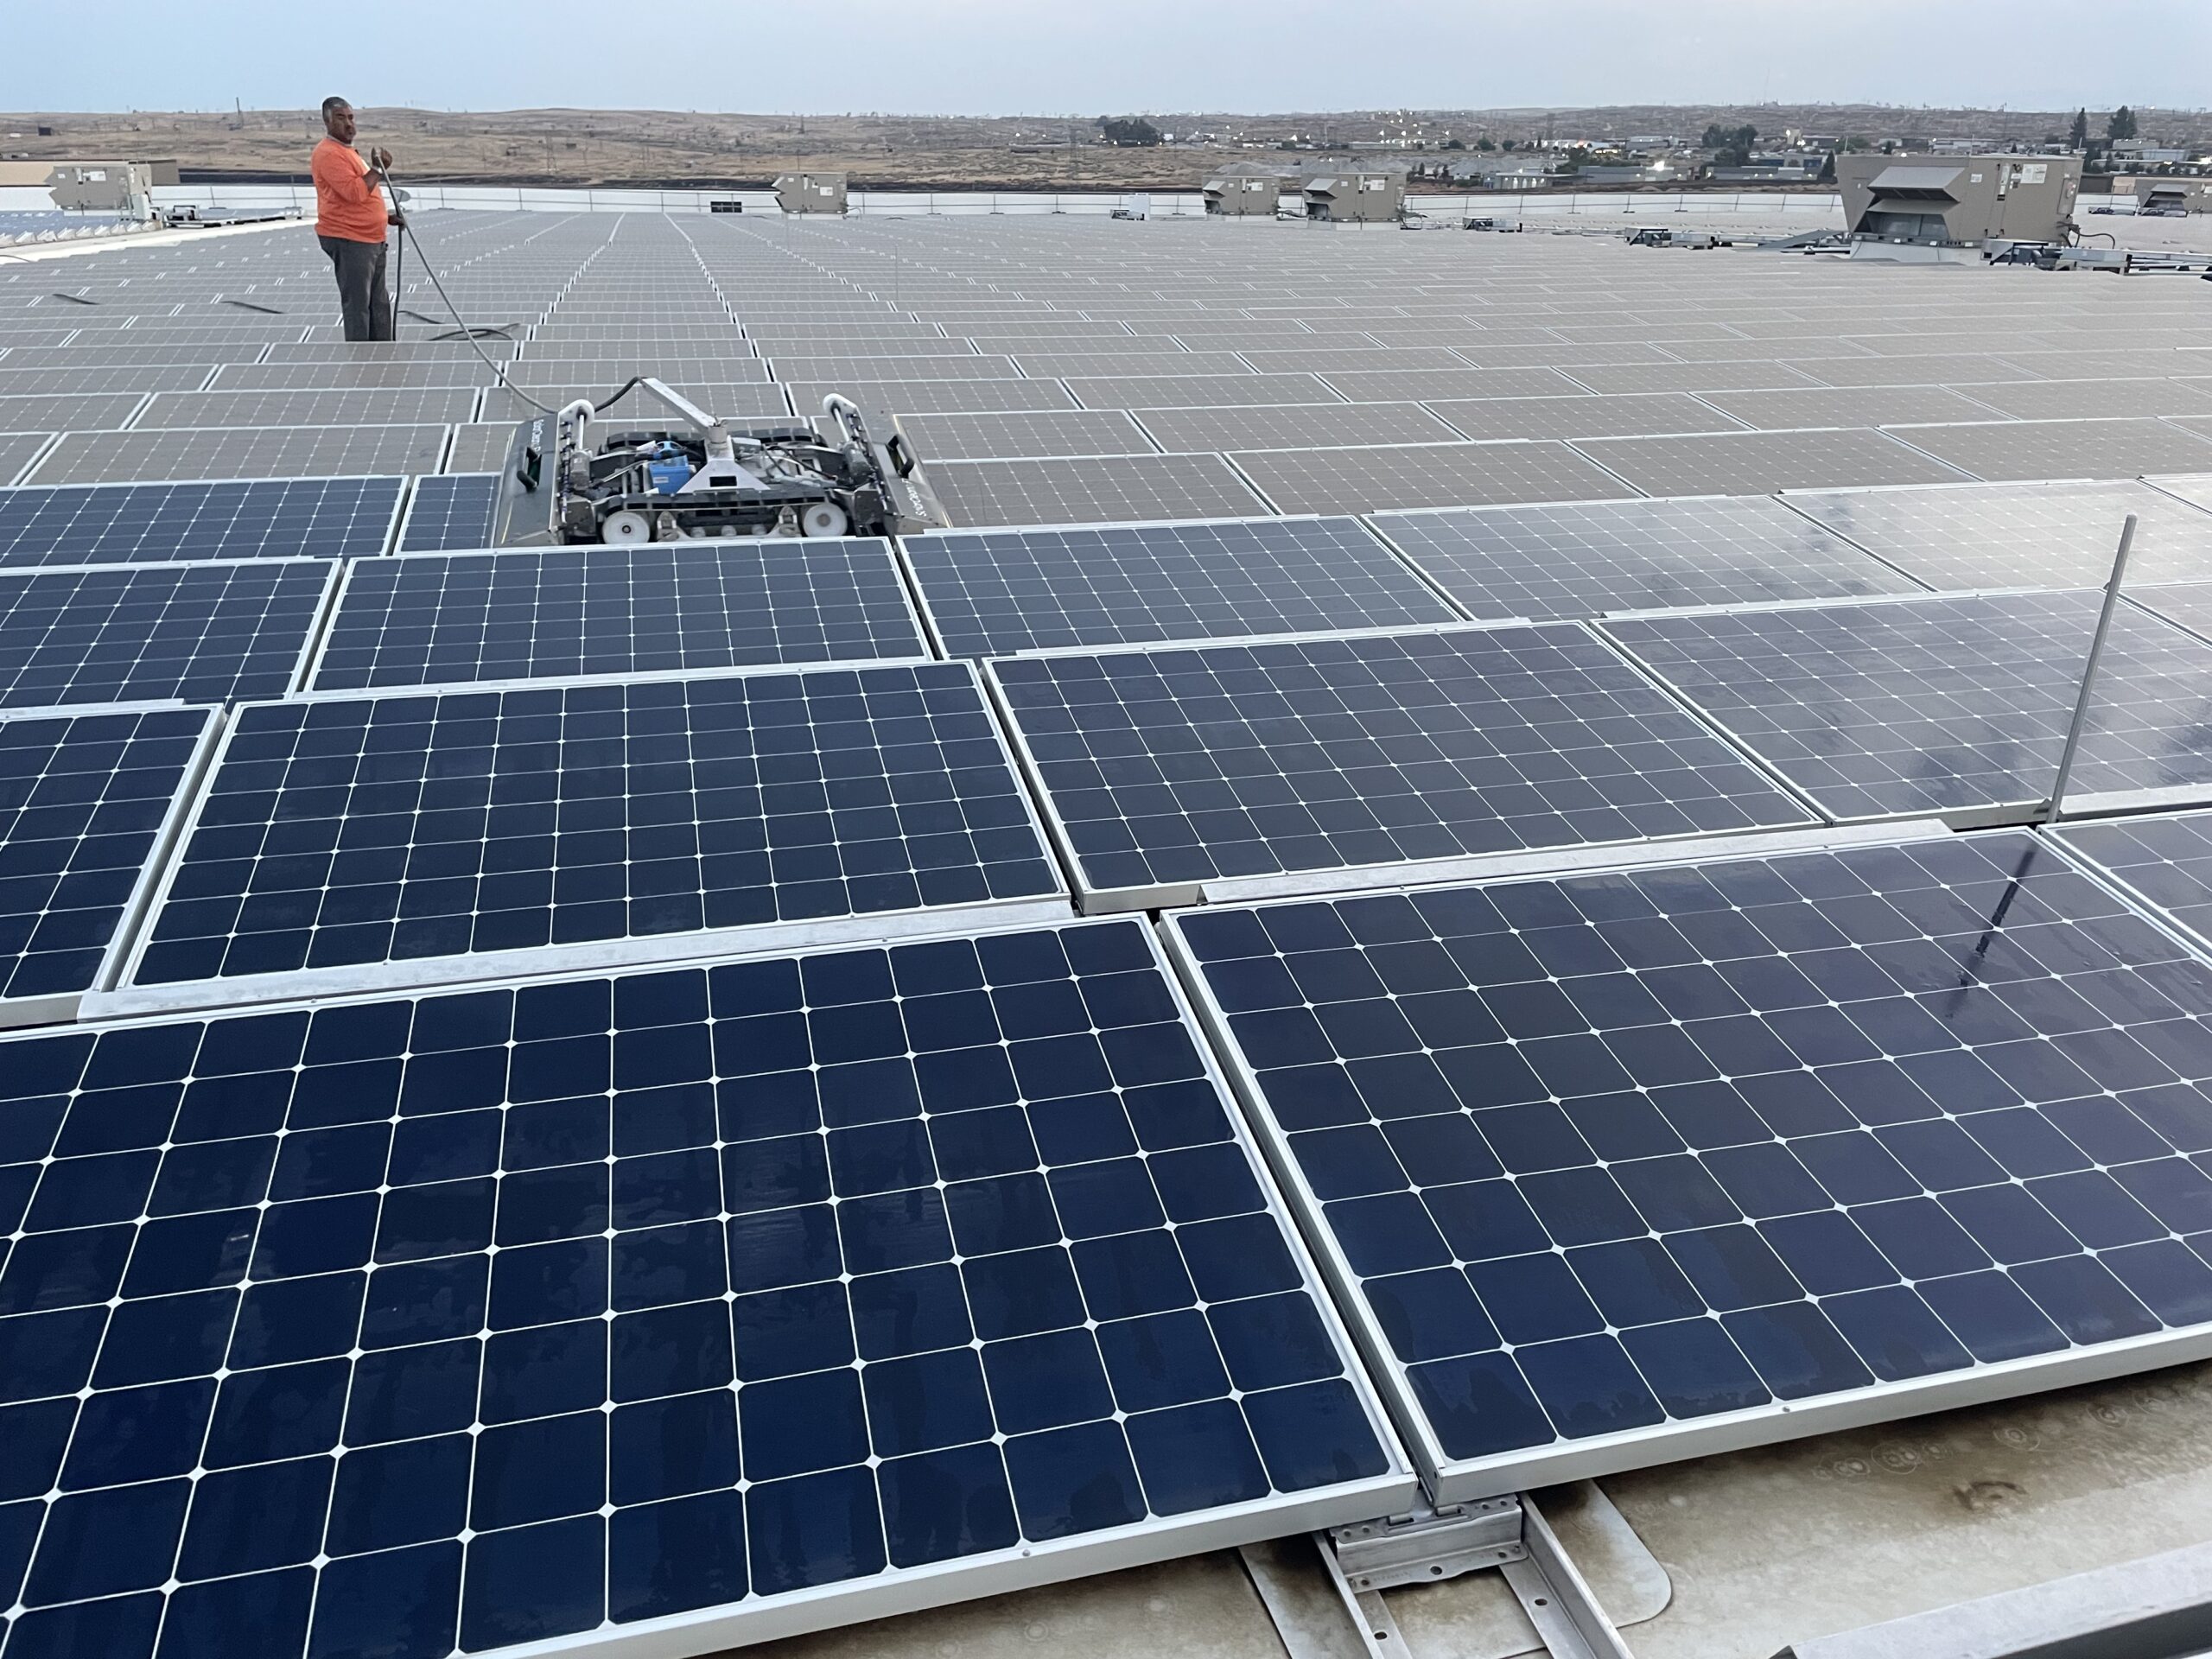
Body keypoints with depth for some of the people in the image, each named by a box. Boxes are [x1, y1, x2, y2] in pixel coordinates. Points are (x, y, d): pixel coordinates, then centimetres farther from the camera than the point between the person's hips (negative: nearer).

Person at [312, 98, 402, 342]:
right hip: (348, 241, -10)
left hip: (371, 240, 10)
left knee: (379, 305, 17)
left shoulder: (348, 151, 19)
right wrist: (378, 169, -18)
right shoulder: (329, 153, -14)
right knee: (357, 305, -7)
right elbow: (354, 192, -26)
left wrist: (385, 215, 14)